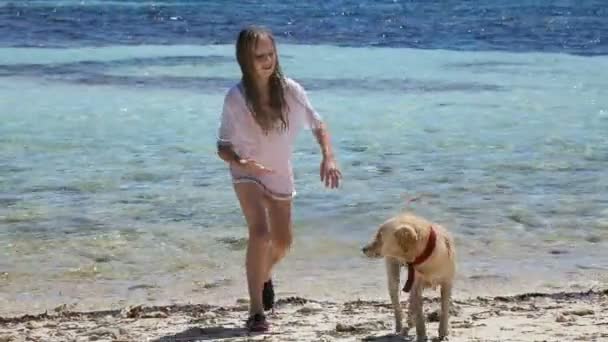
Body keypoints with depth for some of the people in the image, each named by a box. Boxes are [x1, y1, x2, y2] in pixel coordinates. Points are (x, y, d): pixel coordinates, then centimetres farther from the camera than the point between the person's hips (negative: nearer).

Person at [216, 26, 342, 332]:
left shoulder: (289, 90, -15)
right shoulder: (236, 97, -22)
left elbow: (317, 125, -4)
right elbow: (223, 146, -17)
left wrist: (328, 158, -19)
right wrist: (240, 161, -38)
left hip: (280, 172, 4)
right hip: (248, 172, -4)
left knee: (283, 241, 16)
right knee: (260, 232, -26)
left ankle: (264, 275, 51)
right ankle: (256, 310, -20)